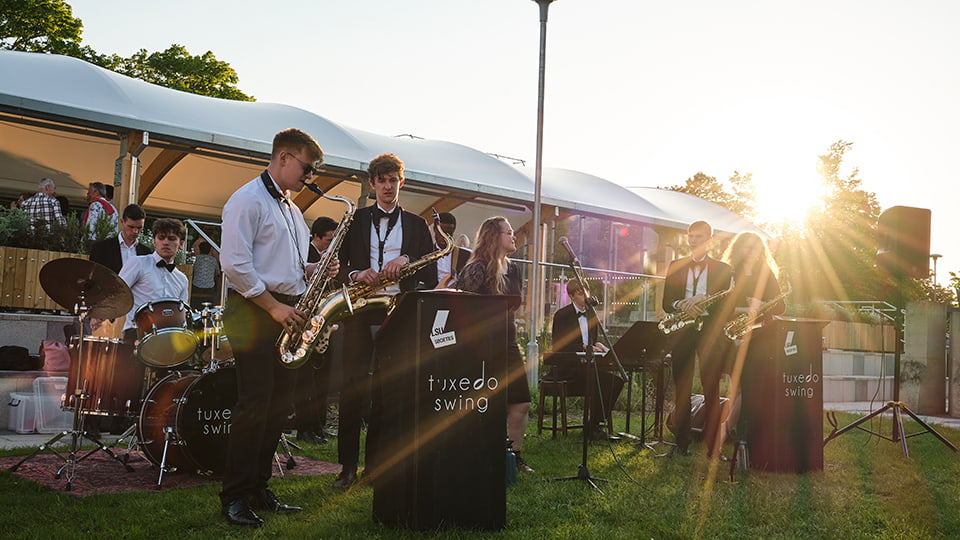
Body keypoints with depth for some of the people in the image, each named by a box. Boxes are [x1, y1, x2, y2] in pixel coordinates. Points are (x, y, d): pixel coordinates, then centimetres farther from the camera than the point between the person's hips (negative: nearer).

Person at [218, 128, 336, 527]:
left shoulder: (291, 209, 21)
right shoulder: (247, 200, -8)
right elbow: (234, 263, -17)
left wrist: (311, 271, 5)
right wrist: (273, 305, -16)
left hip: (286, 314, 9)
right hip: (254, 314, -9)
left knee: (280, 405, 9)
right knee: (254, 405, -8)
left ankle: (258, 490, 18)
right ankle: (234, 498, 2)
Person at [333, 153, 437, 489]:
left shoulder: (416, 225, 15)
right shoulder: (355, 220, 13)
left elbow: (430, 269, 6)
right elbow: (338, 264, 7)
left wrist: (407, 259, -12)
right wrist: (355, 274, -13)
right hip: (359, 310, 0)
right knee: (352, 388, -3)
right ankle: (348, 465, 4)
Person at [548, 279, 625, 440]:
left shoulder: (591, 314, 16)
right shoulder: (562, 315, -4)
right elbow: (559, 346, -12)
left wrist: (597, 346, -3)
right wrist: (584, 347, -21)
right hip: (566, 368, -7)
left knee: (616, 380, -18)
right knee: (598, 380, -31)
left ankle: (594, 423, -9)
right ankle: (591, 426, -19)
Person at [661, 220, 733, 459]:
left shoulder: (722, 269, 9)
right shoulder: (675, 266, 15)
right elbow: (666, 302, 9)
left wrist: (702, 299, -16)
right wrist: (681, 305, -13)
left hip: (710, 331, -2)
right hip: (682, 332, 2)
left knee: (711, 390, -4)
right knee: (682, 389, 3)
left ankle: (713, 447, 0)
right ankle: (681, 444, 9)